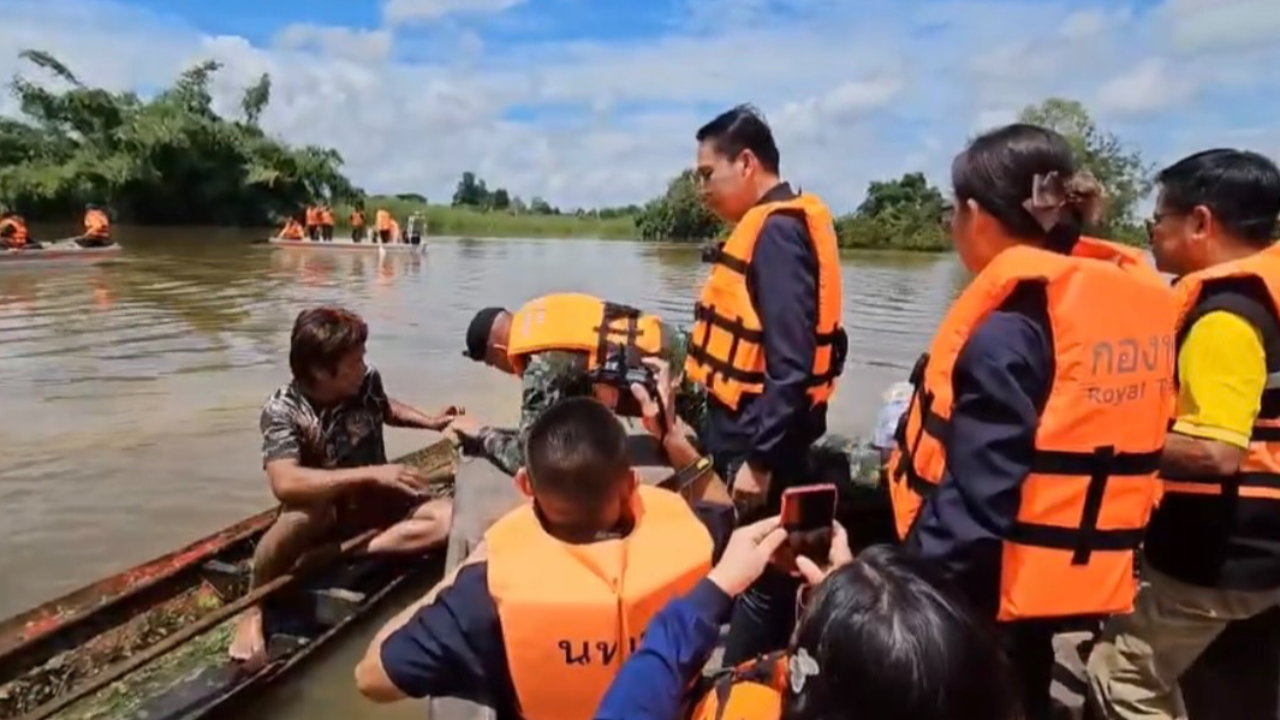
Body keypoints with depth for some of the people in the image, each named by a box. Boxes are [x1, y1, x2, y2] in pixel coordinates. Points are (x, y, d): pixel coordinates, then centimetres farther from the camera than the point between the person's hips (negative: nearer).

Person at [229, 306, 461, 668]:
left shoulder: (368, 381, -9)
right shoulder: (282, 409, -21)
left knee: (448, 518, -22)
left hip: (373, 506, 4)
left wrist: (429, 421, 2)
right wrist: (371, 474, -42)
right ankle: (254, 610, -17)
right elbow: (285, 484, -38)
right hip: (321, 518, -4)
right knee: (311, 505, -40)